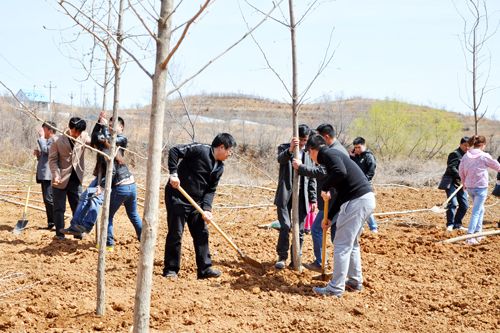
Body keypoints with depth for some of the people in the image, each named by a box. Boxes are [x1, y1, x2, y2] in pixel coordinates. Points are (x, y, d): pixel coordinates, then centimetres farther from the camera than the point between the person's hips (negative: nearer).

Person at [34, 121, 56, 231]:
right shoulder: (47, 141, 22)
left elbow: (45, 150, -23)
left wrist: (41, 137, -12)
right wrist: (38, 155, 8)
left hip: (50, 175, -11)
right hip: (44, 175, 11)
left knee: (49, 199, -14)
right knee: (46, 199, 10)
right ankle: (50, 223, 14)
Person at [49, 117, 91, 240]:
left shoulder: (83, 137, 1)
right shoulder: (57, 139, -7)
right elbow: (52, 159, -6)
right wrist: (56, 174, -20)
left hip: (76, 180, 3)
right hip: (60, 181, -3)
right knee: (59, 209, 4)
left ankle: (77, 232, 23)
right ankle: (60, 234, 16)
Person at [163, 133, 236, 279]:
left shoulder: (219, 167, 7)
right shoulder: (200, 150, -15)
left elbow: (211, 190, 7)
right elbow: (174, 151, -21)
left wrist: (207, 208, -8)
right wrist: (174, 173, -29)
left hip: (196, 202, 8)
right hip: (177, 197, -8)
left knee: (202, 234, 5)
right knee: (175, 234, -4)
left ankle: (205, 270, 10)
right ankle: (170, 270, 7)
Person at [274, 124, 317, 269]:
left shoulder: (309, 154, 12)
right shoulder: (284, 148, 4)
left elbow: (312, 179, 15)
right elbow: (281, 159, -21)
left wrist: (313, 199, 10)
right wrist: (291, 149, -41)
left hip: (302, 195, 3)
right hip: (286, 193, -3)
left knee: (300, 230, 4)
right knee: (285, 227, -9)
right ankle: (282, 257, 6)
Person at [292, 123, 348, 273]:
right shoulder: (340, 150, 18)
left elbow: (321, 172, -24)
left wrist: (300, 167, -16)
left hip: (333, 201, -10)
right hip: (339, 201, 10)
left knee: (317, 229, -3)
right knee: (336, 234, 13)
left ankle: (320, 263, 3)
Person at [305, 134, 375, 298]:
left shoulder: (328, 154, -4)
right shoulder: (333, 155, 25)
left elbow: (340, 172, -27)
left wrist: (324, 188, -11)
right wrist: (329, 217, 29)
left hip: (357, 201, -10)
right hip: (367, 200, 10)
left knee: (342, 244, -5)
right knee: (351, 243, 22)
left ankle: (335, 289, -3)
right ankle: (355, 282, 29)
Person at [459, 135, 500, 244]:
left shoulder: (466, 155, 2)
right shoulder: (484, 156, -13)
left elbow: (461, 171, 12)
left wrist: (464, 182, 28)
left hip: (469, 187, 6)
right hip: (481, 187, -6)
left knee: (480, 209, 23)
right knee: (476, 212, -4)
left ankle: (478, 232, 25)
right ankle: (469, 236, -11)